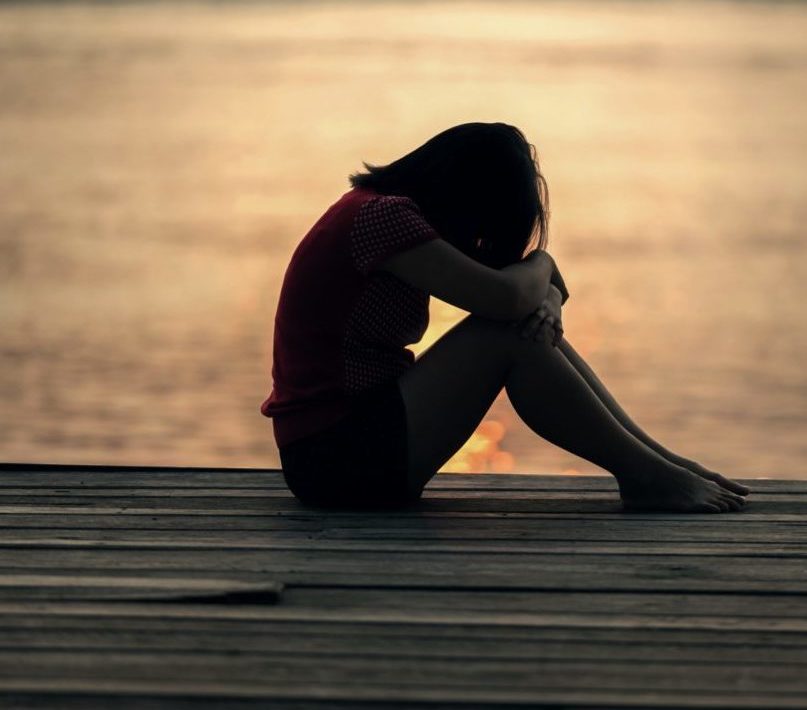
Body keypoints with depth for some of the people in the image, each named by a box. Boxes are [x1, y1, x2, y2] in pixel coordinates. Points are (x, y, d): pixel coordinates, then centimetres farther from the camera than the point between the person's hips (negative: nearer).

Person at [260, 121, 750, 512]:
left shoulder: (386, 211, 14)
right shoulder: (382, 215, -17)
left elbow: (525, 300, 15)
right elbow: (504, 296, -24)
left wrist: (544, 300, -9)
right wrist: (541, 264, -2)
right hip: (334, 454, -10)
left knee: (534, 327, 4)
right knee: (505, 336, -16)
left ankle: (660, 460, 2)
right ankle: (645, 476, -9)